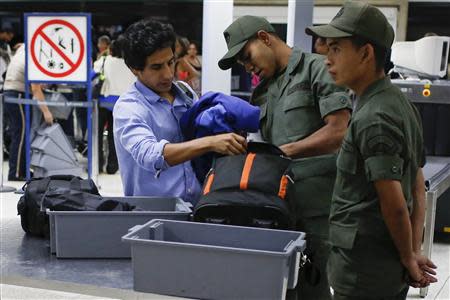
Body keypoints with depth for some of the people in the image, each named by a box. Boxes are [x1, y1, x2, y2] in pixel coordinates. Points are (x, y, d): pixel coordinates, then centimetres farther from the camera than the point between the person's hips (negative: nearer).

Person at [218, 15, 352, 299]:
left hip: (316, 205, -7)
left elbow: (338, 131, -11)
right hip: (279, 204, 7)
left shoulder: (316, 68, -1)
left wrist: (286, 151, -12)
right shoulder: (264, 92, 22)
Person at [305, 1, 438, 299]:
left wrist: (408, 257, -5)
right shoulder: (401, 103, 9)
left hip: (364, 269, -9)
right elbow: (418, 189, 12)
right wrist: (414, 252, 9)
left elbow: (394, 204, -20)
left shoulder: (373, 119, -21)